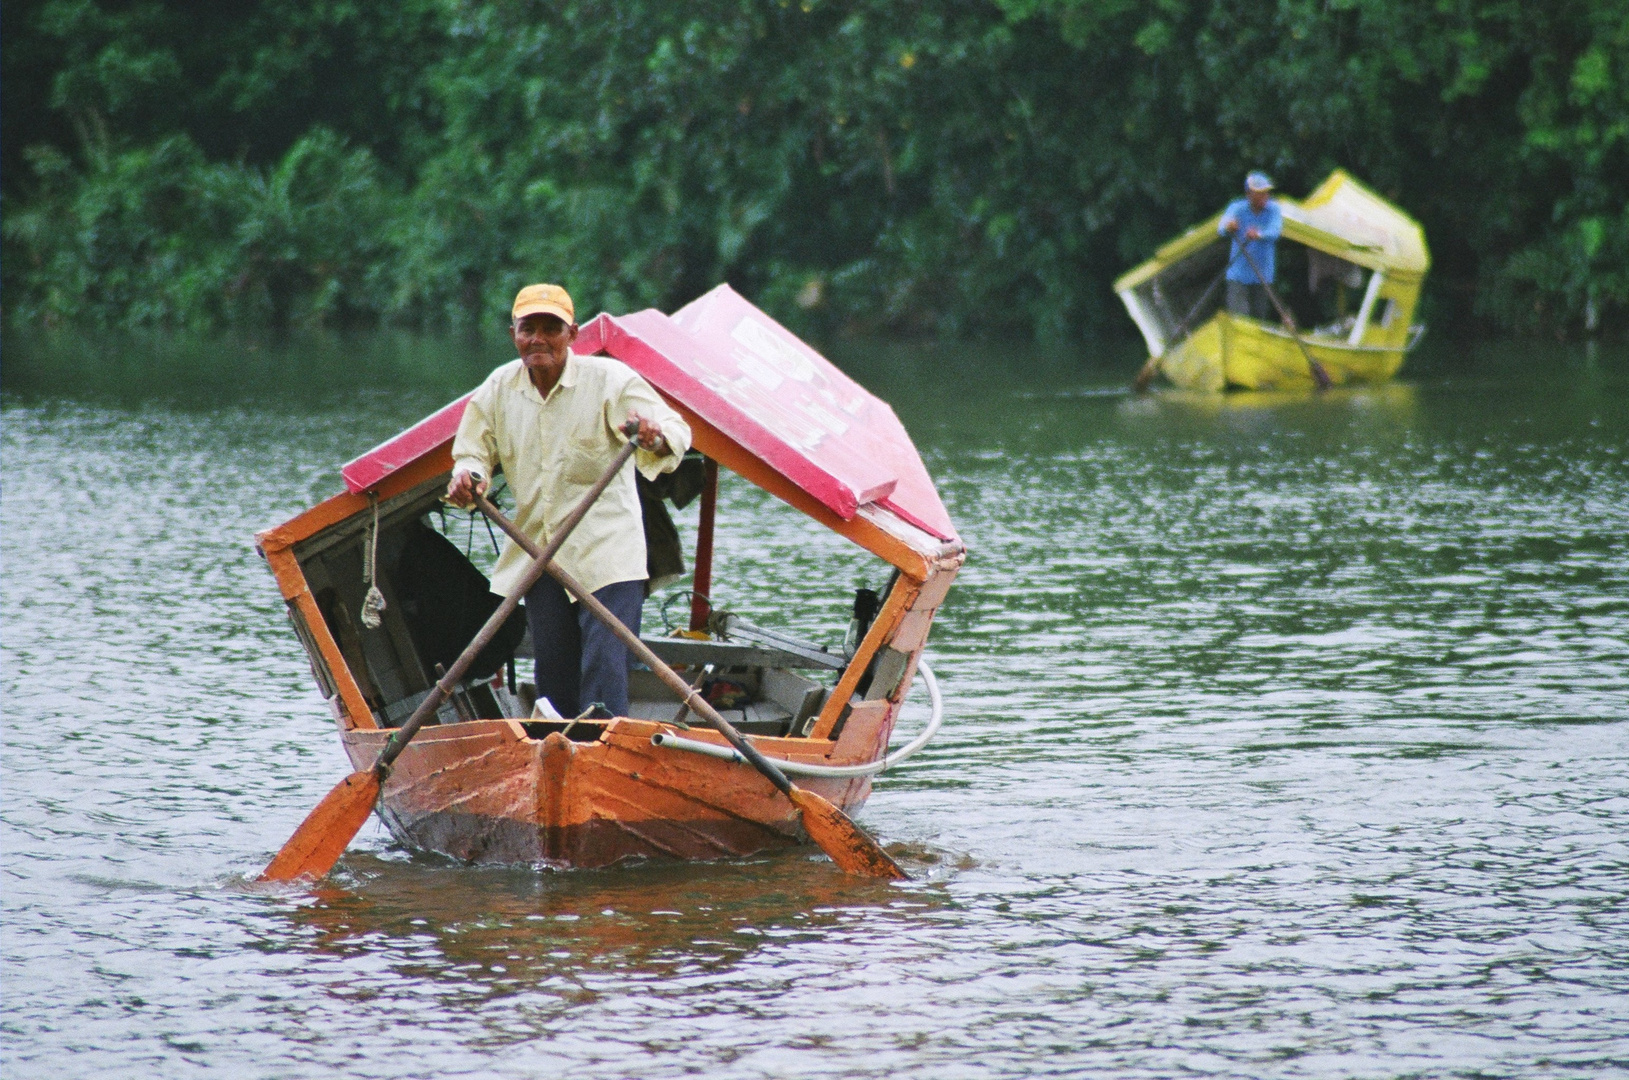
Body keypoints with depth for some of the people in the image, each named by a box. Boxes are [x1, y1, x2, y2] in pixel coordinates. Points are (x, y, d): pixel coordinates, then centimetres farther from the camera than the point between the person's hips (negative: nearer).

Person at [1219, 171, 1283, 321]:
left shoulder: (1273, 210, -2)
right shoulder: (1237, 208, -6)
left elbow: (1276, 231, -22)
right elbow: (1222, 228, -24)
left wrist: (1259, 235, -45)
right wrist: (1228, 227, -51)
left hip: (1263, 275, 2)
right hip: (1238, 275, -2)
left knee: (1259, 318, 6)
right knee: (1238, 315, -15)